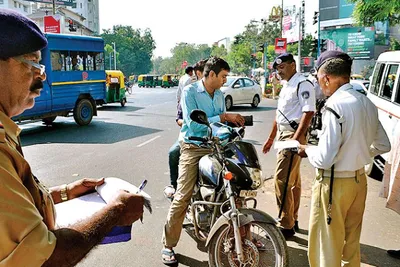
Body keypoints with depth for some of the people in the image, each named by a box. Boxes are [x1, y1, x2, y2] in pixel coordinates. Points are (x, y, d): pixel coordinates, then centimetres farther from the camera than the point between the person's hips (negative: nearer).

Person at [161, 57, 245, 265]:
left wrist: (234, 122, -6)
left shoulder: (220, 95, 12)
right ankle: (168, 245, 5)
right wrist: (223, 117, -19)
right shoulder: (189, 91, -8)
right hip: (193, 148, -6)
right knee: (182, 197, -9)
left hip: (216, 147, 6)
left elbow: (221, 121, 15)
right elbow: (194, 124, -19)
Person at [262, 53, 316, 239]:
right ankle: (293, 220, 26)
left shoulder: (303, 85, -11)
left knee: (282, 180, -11)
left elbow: (308, 113, -20)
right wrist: (271, 137, 25)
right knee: (293, 180, 16)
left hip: (293, 135, -10)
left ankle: (286, 225, -1)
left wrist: (295, 139, -25)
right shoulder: (286, 86, 19)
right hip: (282, 134, 10)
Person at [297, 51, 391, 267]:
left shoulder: (335, 105, -22)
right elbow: (383, 146, 13)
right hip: (359, 180, 8)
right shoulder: (367, 103, 3)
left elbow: (324, 159, -23)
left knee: (326, 247, 7)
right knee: (351, 242, 23)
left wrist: (307, 150, -4)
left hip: (334, 184, -8)